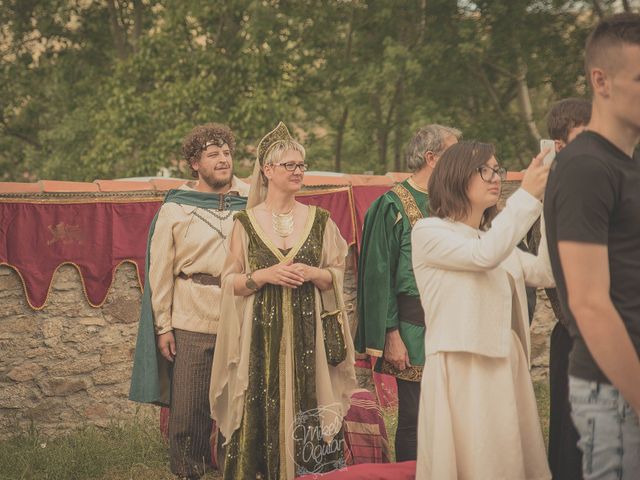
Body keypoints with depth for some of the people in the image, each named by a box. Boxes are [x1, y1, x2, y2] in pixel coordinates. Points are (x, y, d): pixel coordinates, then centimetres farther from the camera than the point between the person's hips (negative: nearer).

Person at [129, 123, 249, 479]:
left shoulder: (251, 205, 6)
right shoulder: (175, 208, 5)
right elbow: (160, 271, 5)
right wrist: (163, 326, 0)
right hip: (190, 325, -1)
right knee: (188, 409, 2)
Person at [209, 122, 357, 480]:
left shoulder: (320, 220, 8)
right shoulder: (246, 222, 4)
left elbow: (337, 276, 10)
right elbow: (231, 282, 4)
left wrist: (313, 274, -9)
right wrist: (264, 276, -12)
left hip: (308, 334, 1)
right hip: (261, 334, -1)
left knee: (307, 414, -3)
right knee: (262, 414, -4)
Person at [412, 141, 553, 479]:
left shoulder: (494, 236, 19)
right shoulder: (428, 232, -4)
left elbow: (545, 273, 5)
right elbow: (484, 256, -21)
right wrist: (527, 195, -18)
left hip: (506, 368, 7)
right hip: (461, 371, -7)